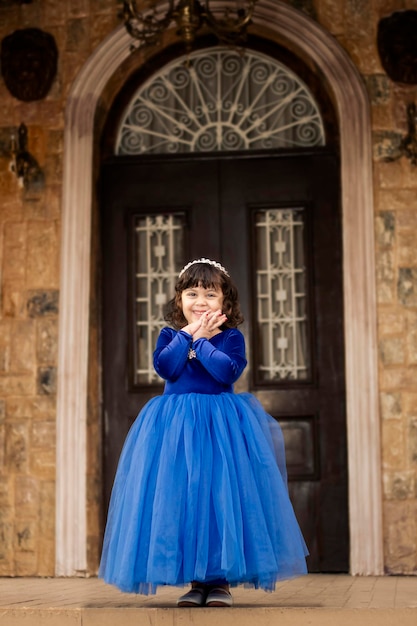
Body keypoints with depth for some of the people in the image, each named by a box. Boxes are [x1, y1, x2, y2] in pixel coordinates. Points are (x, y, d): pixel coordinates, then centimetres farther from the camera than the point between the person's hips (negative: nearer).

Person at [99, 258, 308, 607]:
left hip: (221, 427, -2)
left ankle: (222, 578, 4)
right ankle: (196, 579, 11)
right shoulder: (170, 336, 10)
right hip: (175, 427, 2)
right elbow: (165, 368, -11)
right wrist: (188, 333, -7)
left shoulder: (231, 337, 4)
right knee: (179, 500, 0)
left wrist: (201, 340, -9)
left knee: (222, 498, -6)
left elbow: (228, 371, -16)